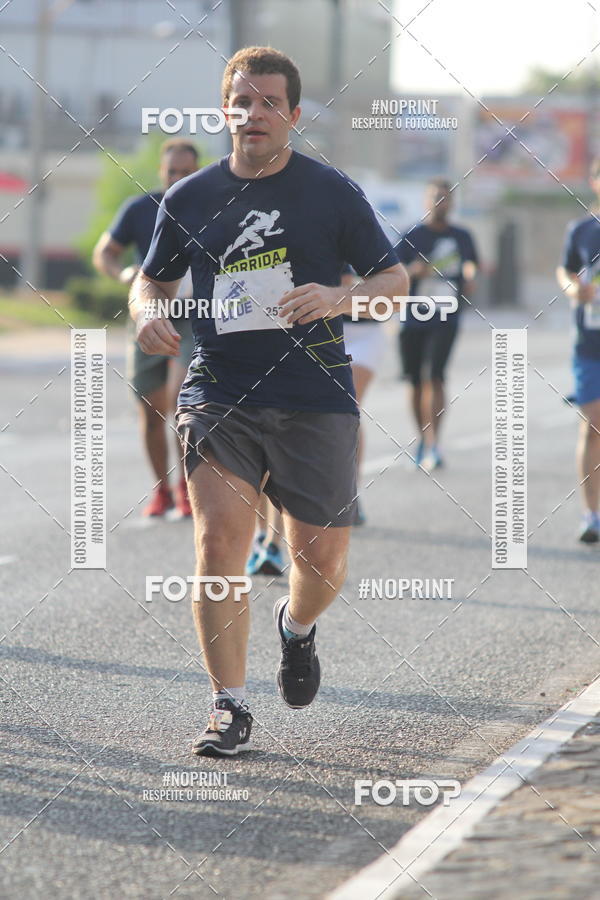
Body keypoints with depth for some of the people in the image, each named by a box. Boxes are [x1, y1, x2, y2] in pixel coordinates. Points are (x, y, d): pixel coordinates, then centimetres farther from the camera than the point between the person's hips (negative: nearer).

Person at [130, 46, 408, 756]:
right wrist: (147, 312, -3)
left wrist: (338, 300, -15)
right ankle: (229, 707, -5)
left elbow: (394, 277, 6)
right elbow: (152, 279, 21)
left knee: (323, 562, 5)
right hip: (218, 394, 0)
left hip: (316, 401, 0)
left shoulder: (332, 192, 3)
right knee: (220, 541, -15)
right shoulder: (188, 199, 8)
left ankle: (296, 626, 42)